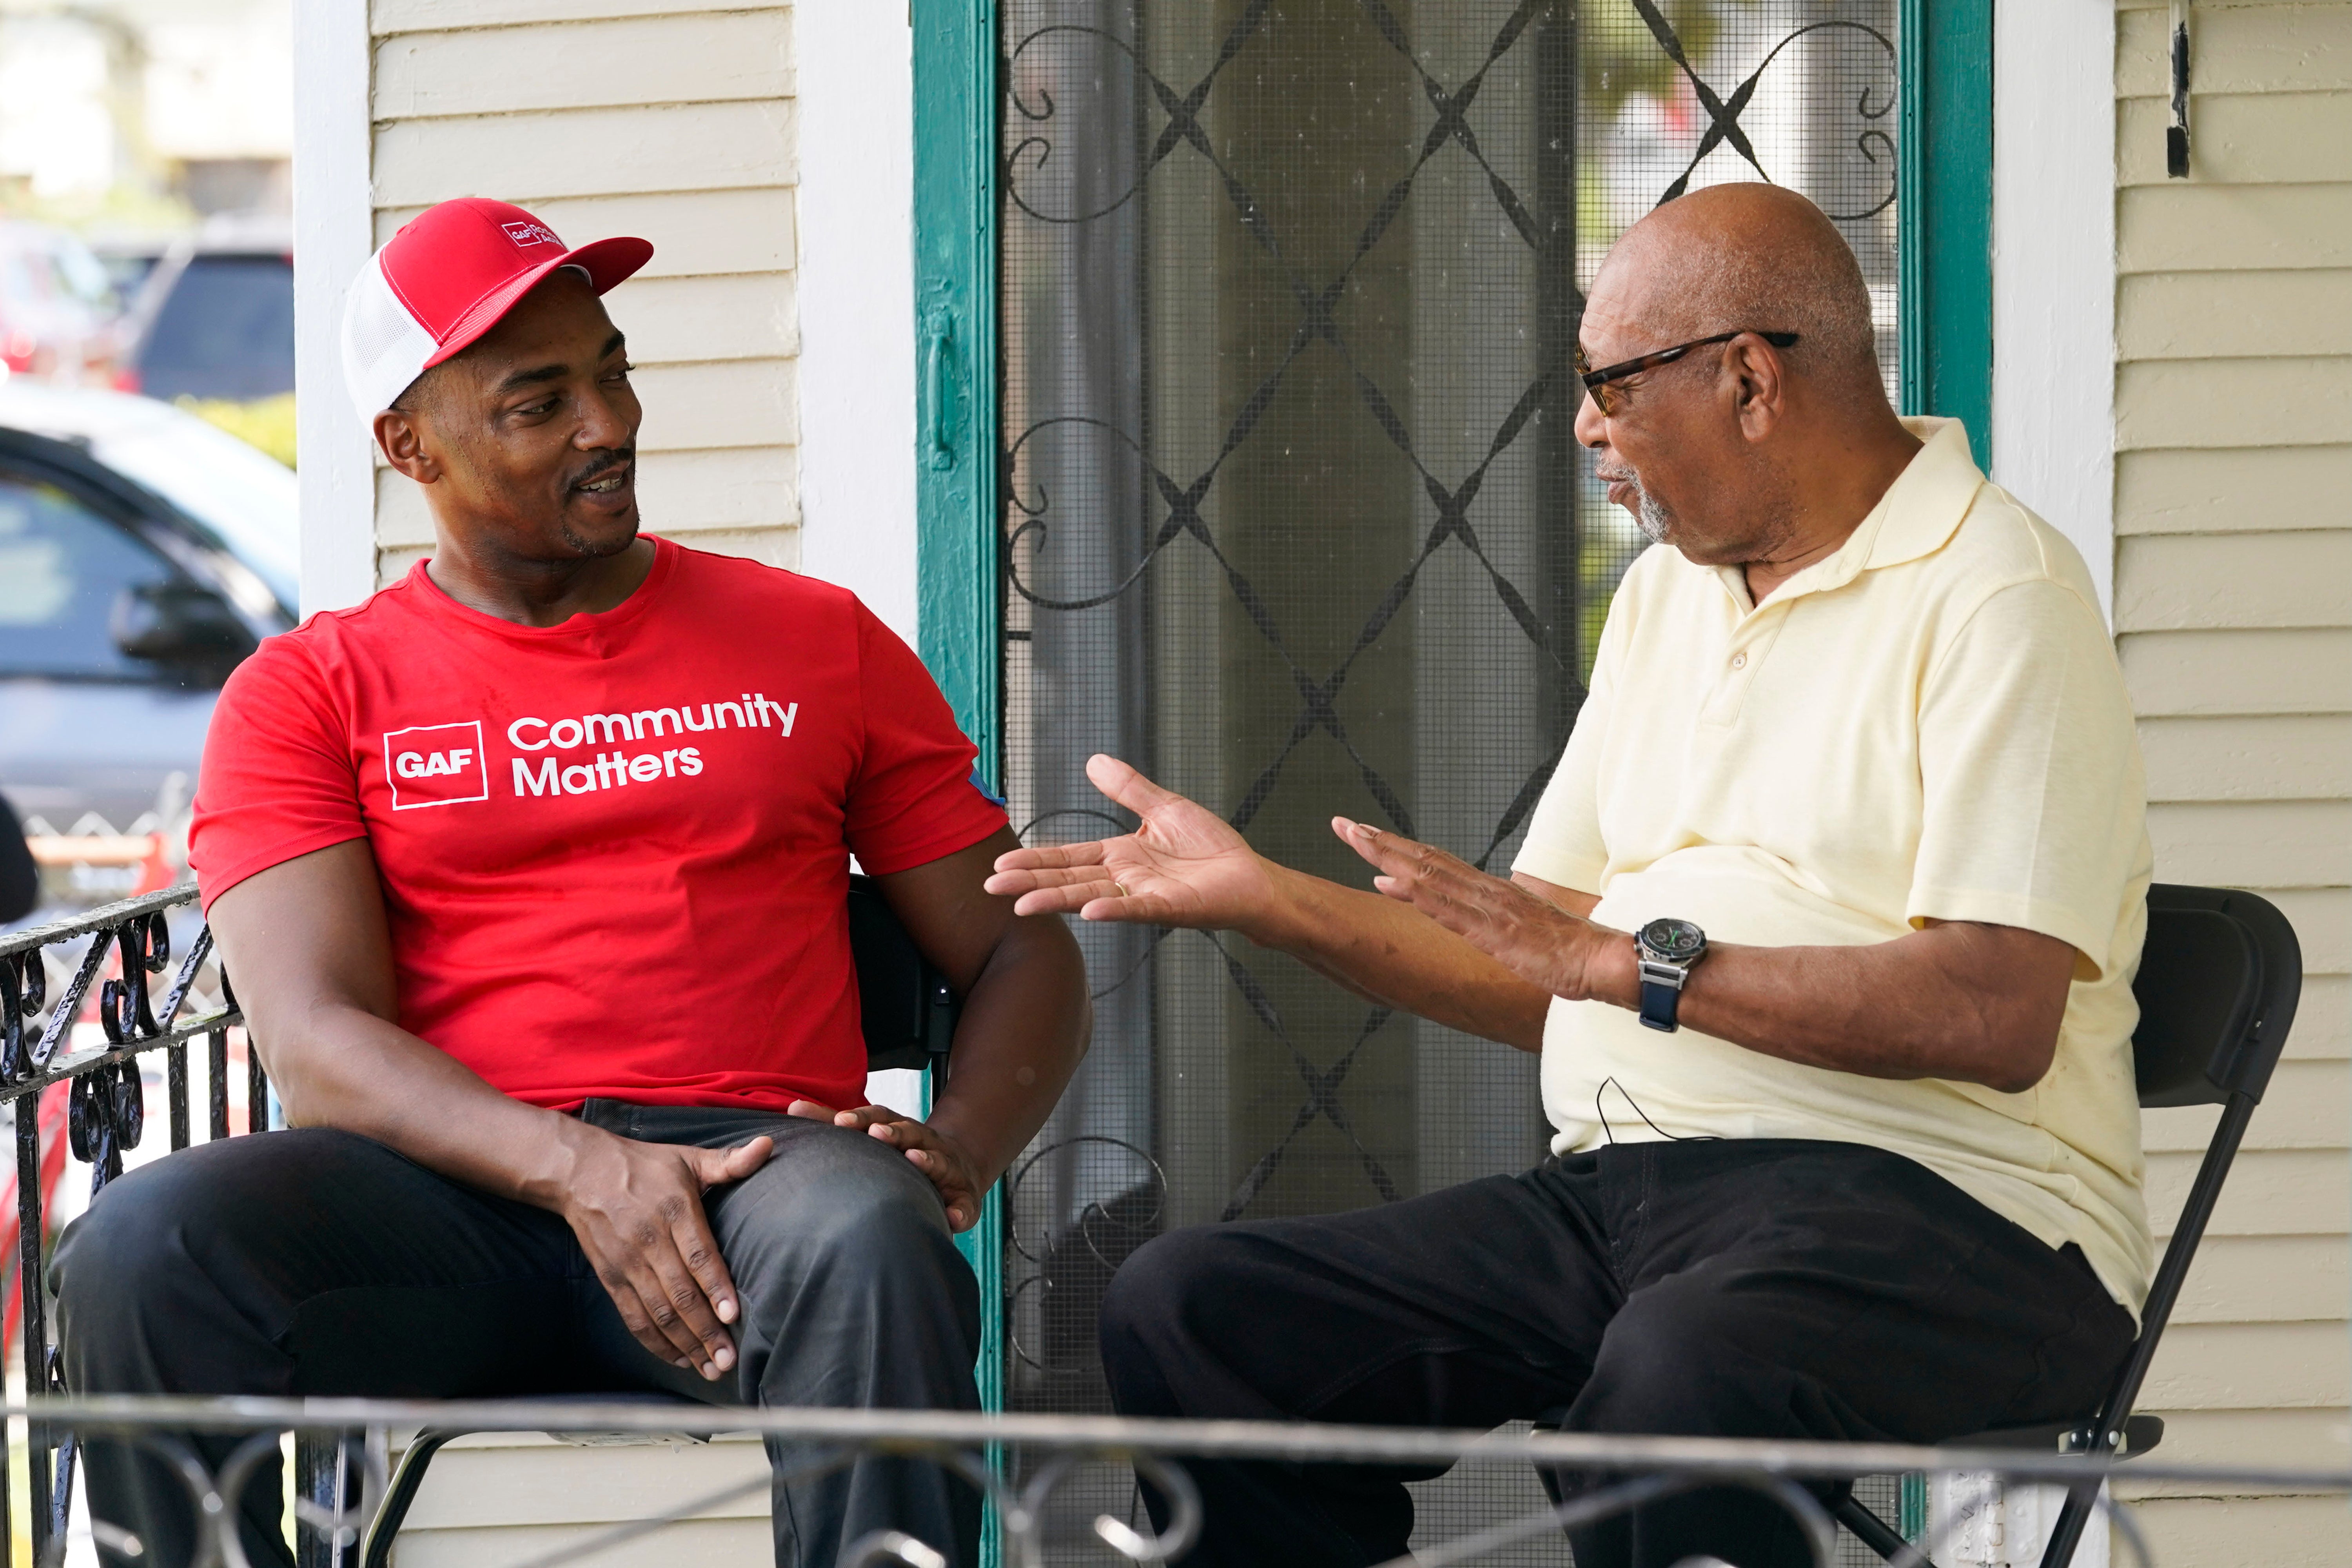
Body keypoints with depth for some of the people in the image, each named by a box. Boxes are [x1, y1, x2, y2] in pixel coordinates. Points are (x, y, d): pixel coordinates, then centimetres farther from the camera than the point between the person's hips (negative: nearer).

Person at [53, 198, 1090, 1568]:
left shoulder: (819, 643, 20)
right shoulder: (309, 695, 15)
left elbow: (1022, 953, 21)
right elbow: (319, 1039, 0)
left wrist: (966, 1143, -4)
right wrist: (576, 1167, -19)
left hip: (757, 1164, 0)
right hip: (453, 1188, 0)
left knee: (877, 1257, -38)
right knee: (141, 1255, -32)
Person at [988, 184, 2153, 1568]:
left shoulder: (1993, 592, -6)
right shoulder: (1668, 595, 23)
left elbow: (1997, 1015, -18)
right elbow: (1546, 984, 24)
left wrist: (1630, 958, -16)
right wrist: (1259, 895, 17)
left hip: (1937, 1203, -8)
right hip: (1624, 1192, 8)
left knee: (1679, 1371, -41)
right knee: (1183, 1311, -9)